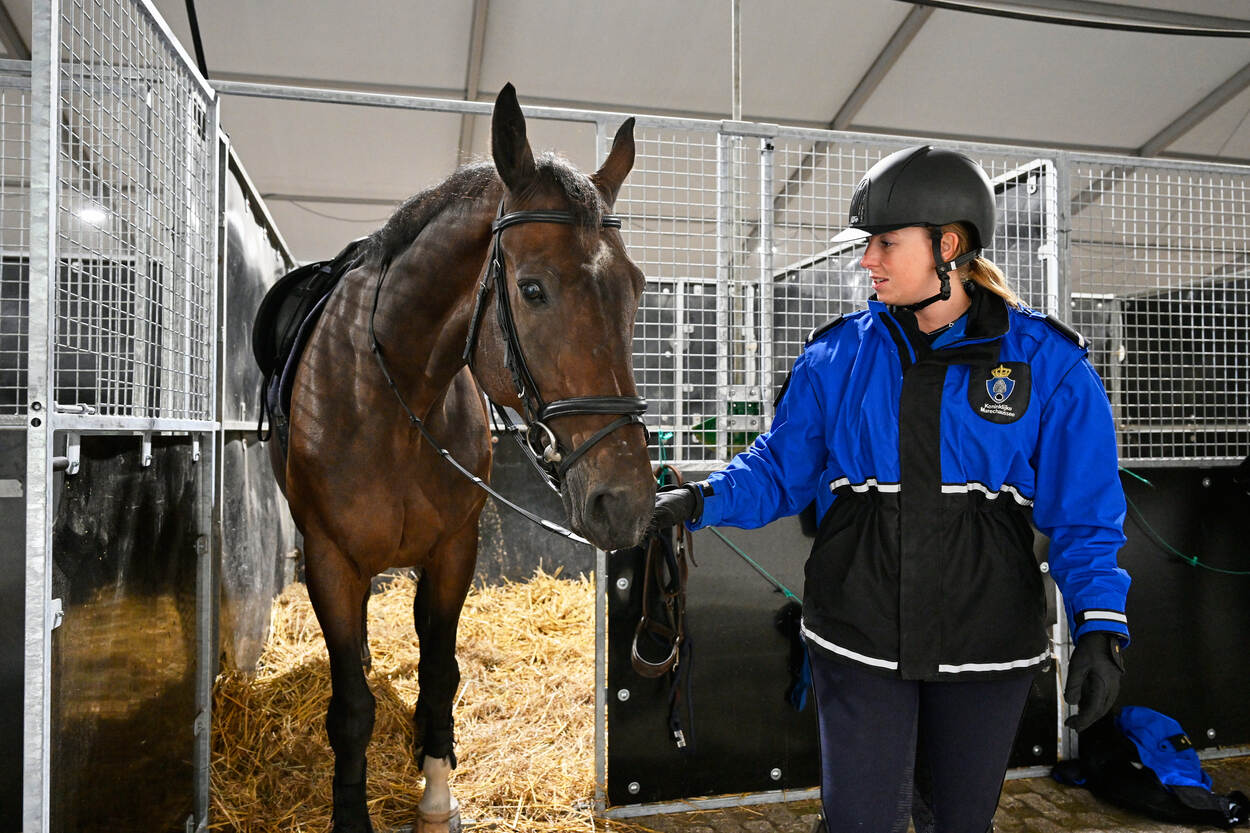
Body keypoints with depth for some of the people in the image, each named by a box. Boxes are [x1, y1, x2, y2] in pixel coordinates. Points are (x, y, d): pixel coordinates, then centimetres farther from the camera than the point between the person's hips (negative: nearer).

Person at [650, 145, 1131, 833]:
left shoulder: (1044, 360, -5)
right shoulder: (837, 355, -2)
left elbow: (1083, 512, -3)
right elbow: (778, 472, 2)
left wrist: (1099, 625, -14)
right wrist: (700, 501, -14)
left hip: (987, 641, 1)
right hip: (857, 637, 0)